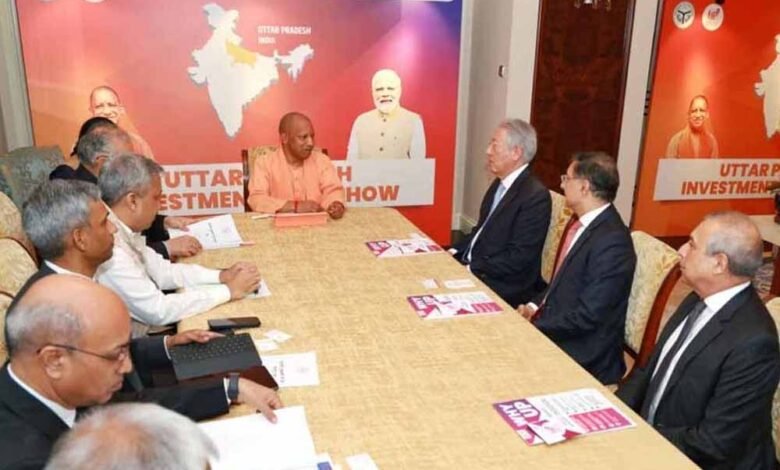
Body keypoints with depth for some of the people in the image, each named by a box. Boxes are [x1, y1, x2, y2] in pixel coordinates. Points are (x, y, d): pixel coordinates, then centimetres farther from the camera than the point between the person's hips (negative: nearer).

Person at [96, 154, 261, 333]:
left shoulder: (121, 230, -2)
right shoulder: (110, 249, -28)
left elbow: (161, 270, 8)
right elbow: (158, 311, -27)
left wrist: (221, 276, -3)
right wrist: (229, 291, -18)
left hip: (145, 332, 7)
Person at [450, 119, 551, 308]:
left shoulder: (536, 195, -19)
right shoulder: (500, 183, 9)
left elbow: (517, 258, -22)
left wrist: (470, 269, -20)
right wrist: (455, 252, 2)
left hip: (504, 286, -8)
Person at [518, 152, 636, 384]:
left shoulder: (612, 241, -24)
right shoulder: (582, 223, 4)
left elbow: (586, 317, -24)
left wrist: (532, 327, -16)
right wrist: (536, 306, 0)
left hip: (582, 357, -7)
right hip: (552, 331, 7)